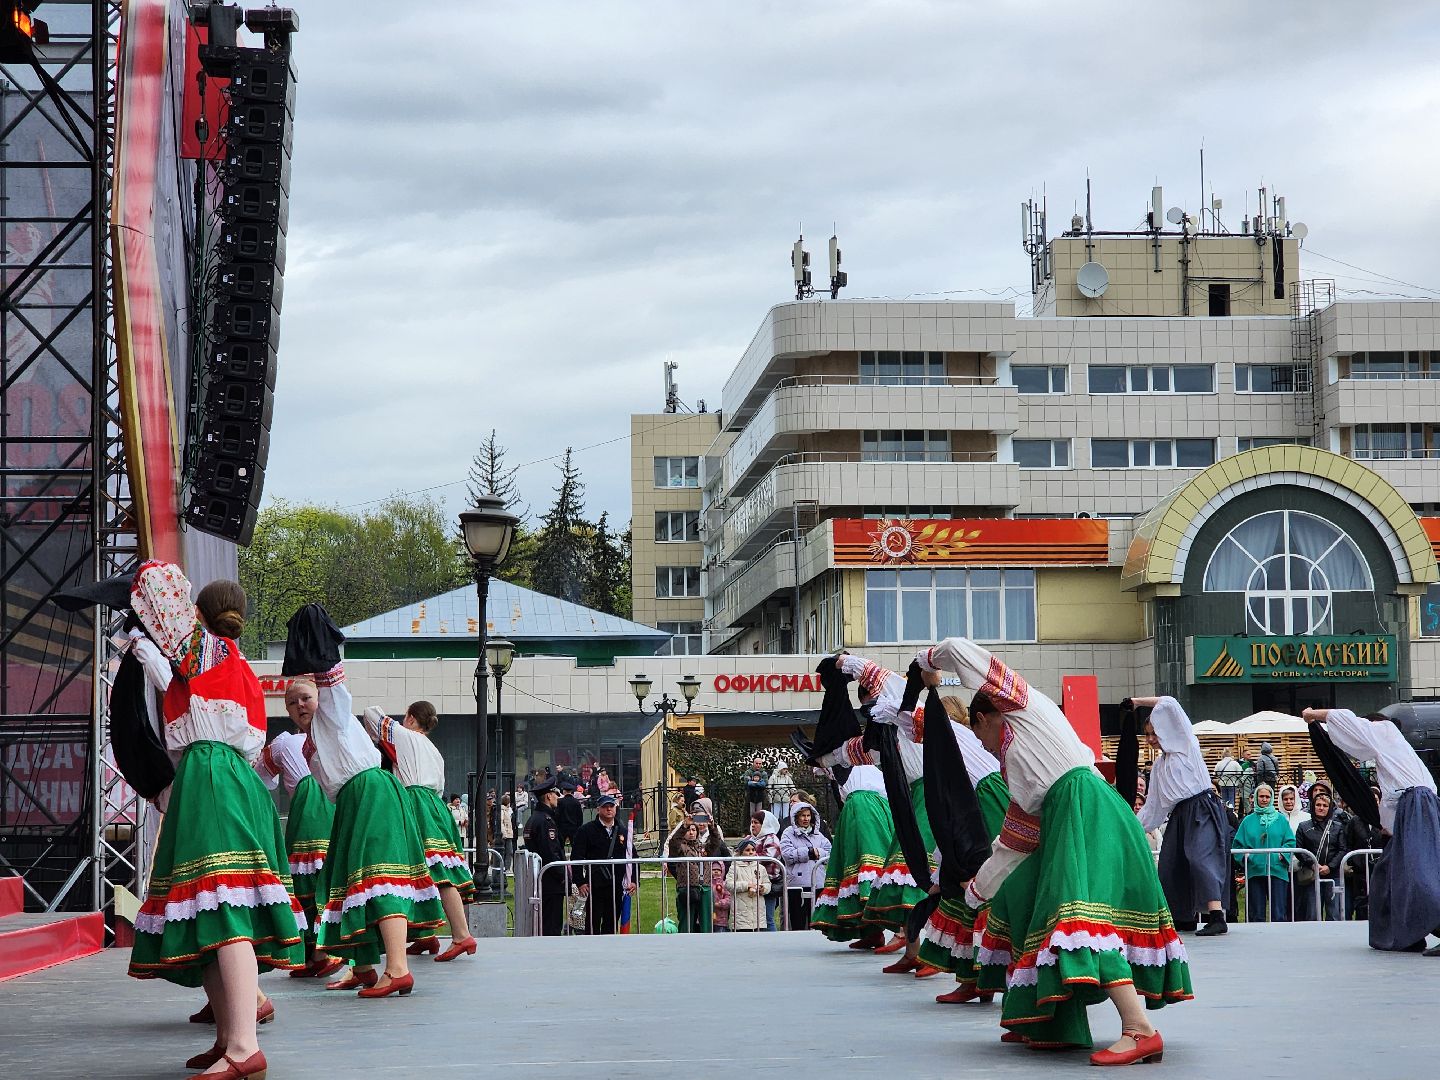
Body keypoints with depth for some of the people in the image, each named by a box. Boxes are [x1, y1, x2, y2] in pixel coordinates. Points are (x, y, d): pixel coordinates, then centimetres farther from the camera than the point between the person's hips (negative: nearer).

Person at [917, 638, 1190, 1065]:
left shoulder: (1021, 702, 12)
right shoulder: (1014, 760, 31)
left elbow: (959, 649, 11)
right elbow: (1015, 838, 31)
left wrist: (929, 658, 30)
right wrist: (978, 887, 37)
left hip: (1084, 807, -10)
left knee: (1080, 915, -22)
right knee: (1019, 899, 16)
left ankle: (1140, 1030, -34)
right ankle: (1046, 1023, 17)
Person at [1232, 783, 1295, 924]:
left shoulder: (1280, 819, 10)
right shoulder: (1248, 821, 12)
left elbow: (1290, 841, 6)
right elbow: (1238, 844, 10)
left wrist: (1282, 855, -9)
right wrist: (1243, 857, -7)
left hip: (1277, 871, -1)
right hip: (1254, 871, 1)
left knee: (1278, 915, -4)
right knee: (1256, 915, 3)